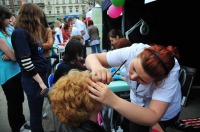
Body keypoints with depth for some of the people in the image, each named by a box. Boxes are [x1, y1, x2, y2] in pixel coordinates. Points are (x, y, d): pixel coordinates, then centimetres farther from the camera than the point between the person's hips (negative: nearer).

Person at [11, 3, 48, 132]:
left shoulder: (31, 31, 12)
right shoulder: (20, 33, -16)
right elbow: (26, 62, -20)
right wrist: (40, 82, -17)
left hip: (40, 75, 8)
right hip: (32, 80, -8)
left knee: (38, 110, 20)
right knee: (36, 112, 7)